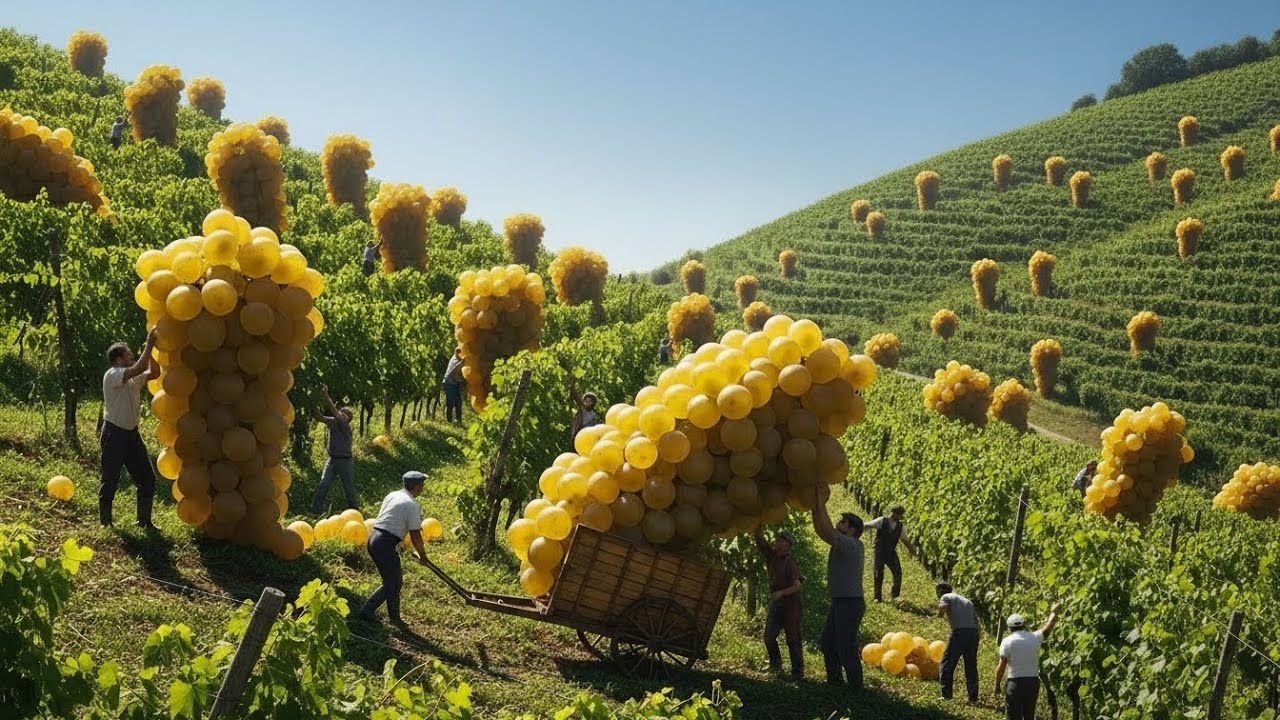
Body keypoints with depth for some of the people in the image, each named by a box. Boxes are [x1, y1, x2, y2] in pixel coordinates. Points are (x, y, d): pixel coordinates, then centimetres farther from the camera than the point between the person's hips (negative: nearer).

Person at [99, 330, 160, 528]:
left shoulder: (134, 378, 11)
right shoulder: (112, 375, -14)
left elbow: (154, 373, 10)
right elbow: (138, 369, -28)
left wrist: (150, 353, -2)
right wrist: (149, 345, -23)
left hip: (131, 432, 8)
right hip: (114, 433, -8)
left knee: (147, 478, 7)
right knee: (110, 480, 0)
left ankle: (144, 521, 15)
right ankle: (105, 522, 11)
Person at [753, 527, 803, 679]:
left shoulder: (790, 563, -14)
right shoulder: (771, 555, 3)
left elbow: (797, 586, -20)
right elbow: (759, 539, 0)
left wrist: (782, 593, -35)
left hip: (790, 605, -6)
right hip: (775, 604, 6)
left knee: (793, 640, -2)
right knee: (769, 637, -1)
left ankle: (798, 672, 3)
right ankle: (776, 664, 16)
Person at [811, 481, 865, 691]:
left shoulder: (852, 545, -16)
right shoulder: (840, 544, 11)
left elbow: (827, 530, -26)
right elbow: (820, 530, 12)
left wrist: (821, 502, -22)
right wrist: (815, 506, 1)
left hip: (850, 603, -10)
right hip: (838, 603, 10)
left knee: (847, 650, -8)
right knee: (828, 644, 18)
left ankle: (856, 690, -3)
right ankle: (834, 682, 28)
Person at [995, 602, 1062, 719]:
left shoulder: (1007, 641, -6)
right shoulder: (1035, 637, 3)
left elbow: (1001, 666, -9)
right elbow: (1049, 626, 22)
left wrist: (997, 685, 1)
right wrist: (1054, 611, 39)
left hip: (1015, 682, -4)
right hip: (1033, 682, 4)